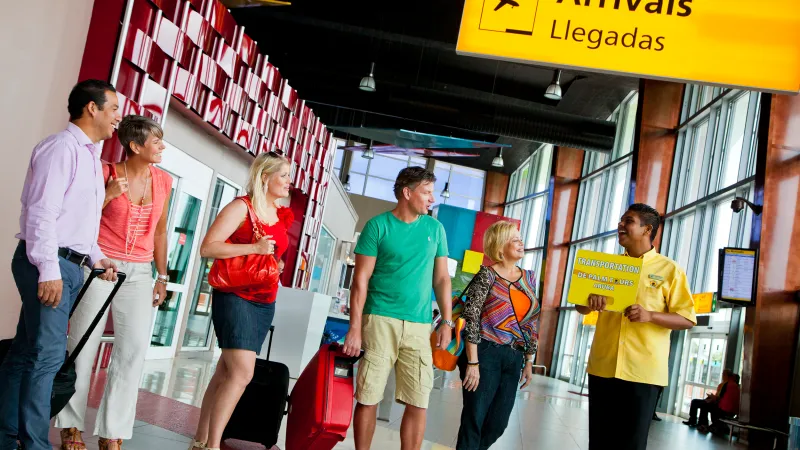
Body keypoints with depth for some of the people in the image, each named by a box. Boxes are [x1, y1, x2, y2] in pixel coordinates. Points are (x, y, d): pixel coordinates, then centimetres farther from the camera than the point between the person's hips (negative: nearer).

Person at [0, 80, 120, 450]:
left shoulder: (90, 156, 19)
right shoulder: (61, 146, -11)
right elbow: (41, 211, -19)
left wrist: (96, 256, 15)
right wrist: (49, 270, -23)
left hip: (70, 266, 9)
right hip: (48, 264, -9)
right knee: (47, 353, -8)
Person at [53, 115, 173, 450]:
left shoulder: (163, 181, 5)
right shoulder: (108, 173, -6)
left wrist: (162, 277, 13)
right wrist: (109, 194, -19)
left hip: (139, 273, 3)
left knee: (134, 352, -5)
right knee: (83, 348, 3)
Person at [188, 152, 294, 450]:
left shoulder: (281, 216, 13)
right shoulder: (241, 207, -8)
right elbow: (207, 248, -15)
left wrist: (276, 263, 8)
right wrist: (254, 248, -20)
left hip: (265, 303, 7)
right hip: (235, 297, -7)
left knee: (226, 372, 8)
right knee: (242, 372, -16)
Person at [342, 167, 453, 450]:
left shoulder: (435, 229, 11)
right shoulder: (378, 226, -1)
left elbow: (441, 278, 14)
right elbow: (361, 280, -3)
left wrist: (447, 321, 6)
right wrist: (355, 328, -10)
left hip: (419, 326, 3)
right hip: (380, 320, -3)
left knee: (419, 402, -1)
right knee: (367, 398, 0)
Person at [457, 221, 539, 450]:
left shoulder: (529, 278, 13)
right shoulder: (487, 274, -4)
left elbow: (532, 323, 17)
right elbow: (471, 317, -10)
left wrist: (529, 361, 15)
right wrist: (472, 362, -15)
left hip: (514, 359, 6)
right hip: (485, 354, -6)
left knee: (498, 424, 8)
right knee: (474, 420, -2)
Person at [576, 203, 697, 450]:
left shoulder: (670, 270, 1)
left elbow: (687, 319, -2)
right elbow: (581, 308, 14)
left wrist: (650, 315, -19)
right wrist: (590, 300, -10)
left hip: (643, 371, -3)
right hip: (603, 367, 4)